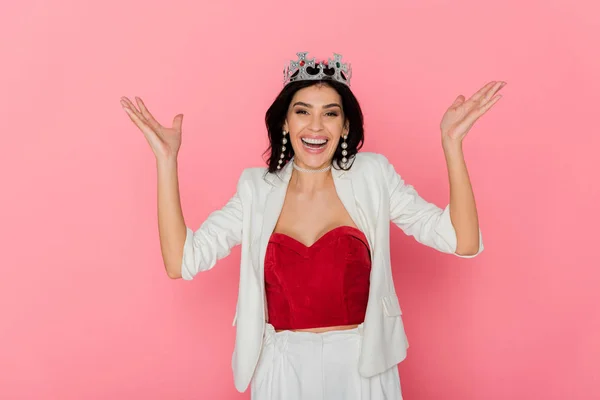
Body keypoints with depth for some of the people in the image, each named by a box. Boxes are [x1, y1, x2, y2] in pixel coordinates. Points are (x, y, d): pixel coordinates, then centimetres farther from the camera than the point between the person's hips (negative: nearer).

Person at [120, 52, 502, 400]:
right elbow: (181, 262, -10)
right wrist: (167, 159, -13)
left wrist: (451, 144, -20)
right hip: (284, 369, 1)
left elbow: (464, 242, -11)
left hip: (362, 368, 0)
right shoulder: (256, 188, -2)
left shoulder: (372, 175, -6)